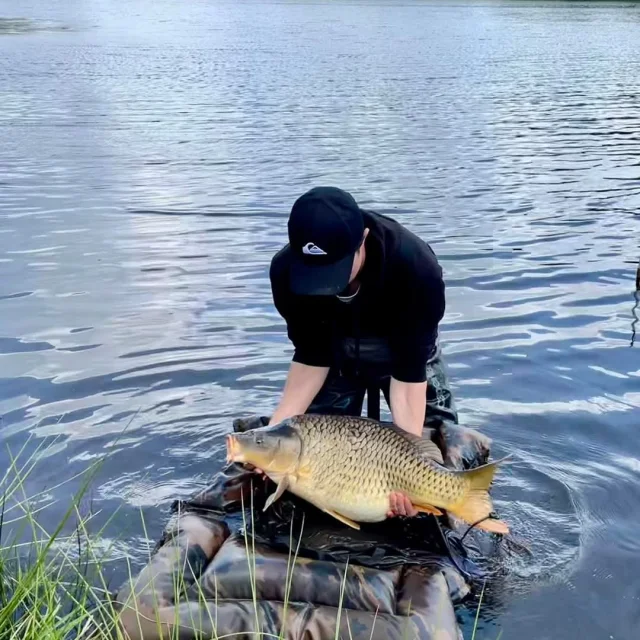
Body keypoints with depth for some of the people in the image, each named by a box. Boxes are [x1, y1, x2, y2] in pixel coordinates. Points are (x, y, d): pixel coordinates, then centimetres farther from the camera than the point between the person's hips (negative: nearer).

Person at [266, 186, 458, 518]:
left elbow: (408, 370, -36)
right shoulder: (286, 271, -34)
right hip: (335, 349, 2)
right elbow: (311, 357, -22)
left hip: (403, 348, -1)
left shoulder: (415, 266, -41)